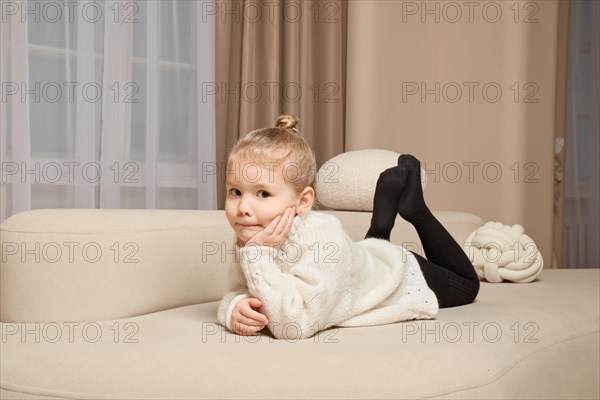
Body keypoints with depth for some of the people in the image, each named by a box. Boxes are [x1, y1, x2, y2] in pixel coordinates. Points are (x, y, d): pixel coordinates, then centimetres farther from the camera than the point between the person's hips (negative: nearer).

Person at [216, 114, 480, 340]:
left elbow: (294, 326, -50)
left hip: (407, 282, -5)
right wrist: (236, 307, -41)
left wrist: (260, 257, -52)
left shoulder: (321, 240, -46)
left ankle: (415, 207, 29)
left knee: (467, 284, 28)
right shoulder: (249, 239, -27)